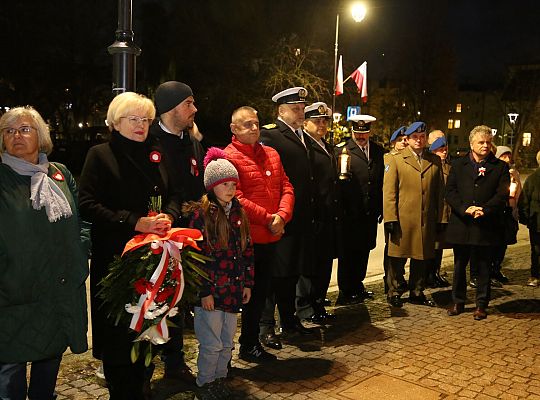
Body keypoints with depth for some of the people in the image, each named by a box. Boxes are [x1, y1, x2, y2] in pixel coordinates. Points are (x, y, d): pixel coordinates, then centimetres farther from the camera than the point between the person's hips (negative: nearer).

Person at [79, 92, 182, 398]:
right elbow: (88, 204, -11)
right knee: (118, 330, 3)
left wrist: (168, 216, -7)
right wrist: (135, 223, -18)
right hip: (116, 256, -4)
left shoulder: (156, 154, 13)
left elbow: (175, 194, 16)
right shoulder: (100, 155, -2)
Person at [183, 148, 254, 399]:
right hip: (210, 291, -6)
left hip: (234, 290, 6)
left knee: (227, 343, 16)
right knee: (212, 345, 5)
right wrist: (205, 291, -14)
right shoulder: (200, 214, -12)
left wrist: (248, 283, 9)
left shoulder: (238, 213, 8)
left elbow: (247, 251, 12)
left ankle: (220, 379, 35)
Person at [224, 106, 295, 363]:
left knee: (260, 292, 17)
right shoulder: (228, 157, -10)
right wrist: (267, 218, -16)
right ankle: (248, 345, 23)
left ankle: (252, 342, 32)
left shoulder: (271, 154, 12)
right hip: (246, 238, -7)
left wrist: (282, 216, -8)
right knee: (249, 292, 6)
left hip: (271, 236, 7)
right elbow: (236, 197, -17)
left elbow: (286, 187, 9)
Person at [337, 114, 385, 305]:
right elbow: (337, 180, -12)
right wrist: (340, 208, -17)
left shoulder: (379, 151, 9)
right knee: (348, 252, 3)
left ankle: (357, 286, 31)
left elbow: (383, 181, 12)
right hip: (350, 212, -5)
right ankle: (345, 292, 14)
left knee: (364, 250, 15)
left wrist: (381, 208, 9)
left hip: (370, 212, 5)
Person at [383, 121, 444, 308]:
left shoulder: (435, 161, 12)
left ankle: (417, 293, 25)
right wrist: (390, 219, -10)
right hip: (402, 219, -3)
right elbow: (389, 191, -3)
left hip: (427, 220, 3)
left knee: (421, 258, 11)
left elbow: (439, 191, 13)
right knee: (398, 258, 4)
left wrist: (439, 216, 6)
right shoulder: (395, 160, 2)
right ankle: (393, 293, 17)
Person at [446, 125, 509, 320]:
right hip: (461, 224, 2)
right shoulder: (458, 164, 8)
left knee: (483, 267, 7)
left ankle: (481, 305, 20)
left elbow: (502, 195, -4)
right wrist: (465, 208, -15)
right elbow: (450, 192, 0)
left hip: (486, 226, -1)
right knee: (459, 266, 11)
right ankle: (458, 302, 24)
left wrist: (484, 210, -19)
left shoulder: (500, 167, 5)